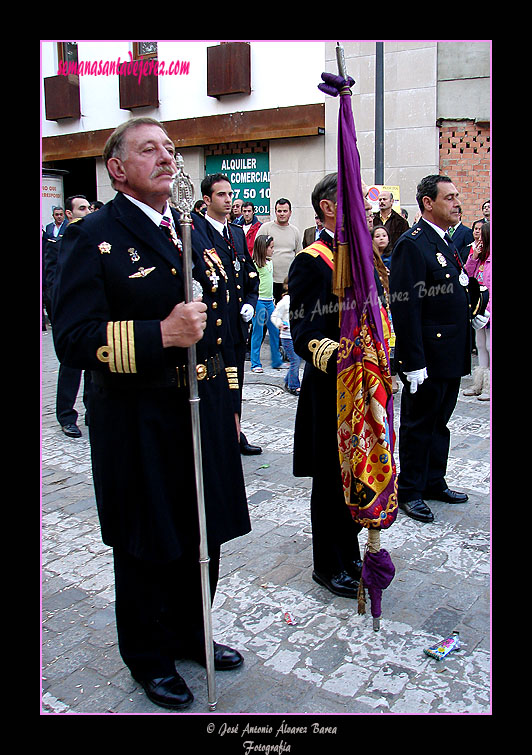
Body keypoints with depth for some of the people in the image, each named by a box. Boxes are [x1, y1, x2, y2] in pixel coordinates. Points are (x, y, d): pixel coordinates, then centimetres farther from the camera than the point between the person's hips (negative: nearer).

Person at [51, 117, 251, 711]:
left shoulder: (196, 233, 12)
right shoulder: (93, 237, -9)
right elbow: (73, 339, -17)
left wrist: (227, 404, 15)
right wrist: (160, 335, -28)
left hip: (203, 413, 6)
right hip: (140, 426, -6)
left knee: (202, 537, 19)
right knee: (147, 547, 11)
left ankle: (191, 635, 44)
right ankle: (150, 658, 35)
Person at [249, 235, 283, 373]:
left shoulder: (269, 262, 13)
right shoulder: (254, 264, -11)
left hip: (269, 301, 8)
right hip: (259, 301, -7)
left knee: (275, 331, 9)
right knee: (258, 333, -1)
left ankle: (276, 361, 19)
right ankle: (255, 363, 7)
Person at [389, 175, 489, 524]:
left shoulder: (446, 242, 14)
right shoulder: (413, 243, -15)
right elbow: (405, 307, -21)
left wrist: (471, 314, 7)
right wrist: (413, 362, -23)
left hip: (452, 356, 9)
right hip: (427, 357, -9)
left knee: (439, 422, 18)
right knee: (418, 425, 4)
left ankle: (434, 482, 32)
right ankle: (410, 491, 18)